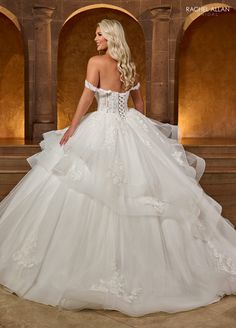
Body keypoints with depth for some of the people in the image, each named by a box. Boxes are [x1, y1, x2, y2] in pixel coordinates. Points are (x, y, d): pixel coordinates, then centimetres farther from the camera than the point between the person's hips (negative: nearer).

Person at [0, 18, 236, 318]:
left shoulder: (96, 61, -7)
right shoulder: (130, 66, 11)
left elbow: (87, 99, -10)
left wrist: (70, 130, -5)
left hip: (103, 129, -6)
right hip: (131, 129, 6)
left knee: (97, 187, 0)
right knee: (144, 181, 11)